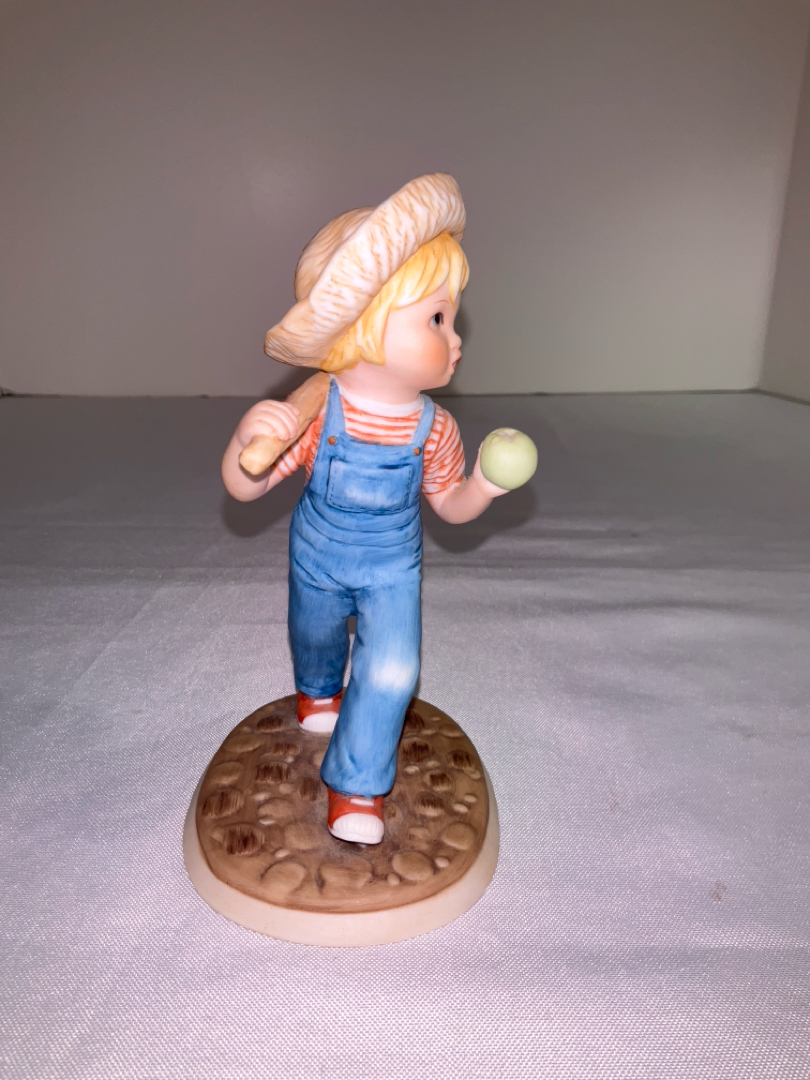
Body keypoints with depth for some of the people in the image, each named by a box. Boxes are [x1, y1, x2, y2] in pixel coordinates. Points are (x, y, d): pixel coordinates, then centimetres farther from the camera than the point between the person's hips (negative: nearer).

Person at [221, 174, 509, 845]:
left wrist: (483, 486, -27)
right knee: (314, 636, 27)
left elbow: (449, 505, -5)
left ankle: (356, 787, 15)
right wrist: (246, 439, -47)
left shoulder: (433, 426, -20)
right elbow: (244, 489, -26)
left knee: (391, 673, -9)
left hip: (392, 568, 1)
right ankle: (319, 692, 65)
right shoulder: (314, 413, -29)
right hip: (318, 558, 0)